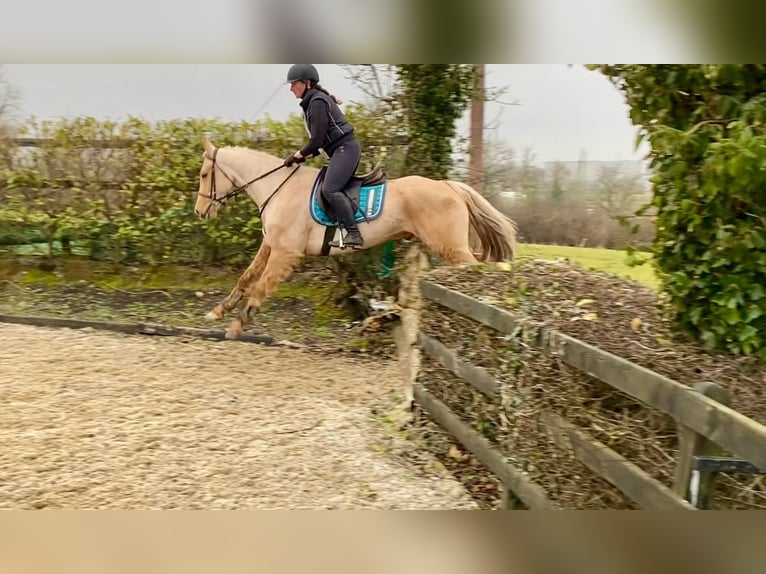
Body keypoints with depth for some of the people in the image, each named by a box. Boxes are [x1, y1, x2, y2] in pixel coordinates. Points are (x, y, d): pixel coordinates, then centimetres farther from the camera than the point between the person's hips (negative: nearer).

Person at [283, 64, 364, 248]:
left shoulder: (317, 102, -11)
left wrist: (298, 155, -5)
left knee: (330, 190, -24)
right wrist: (307, 155, 11)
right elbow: (322, 139, 23)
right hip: (342, 150, 11)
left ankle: (353, 234, -29)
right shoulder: (313, 102, 20)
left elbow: (317, 140, -17)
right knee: (335, 189, 12)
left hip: (345, 148, -11)